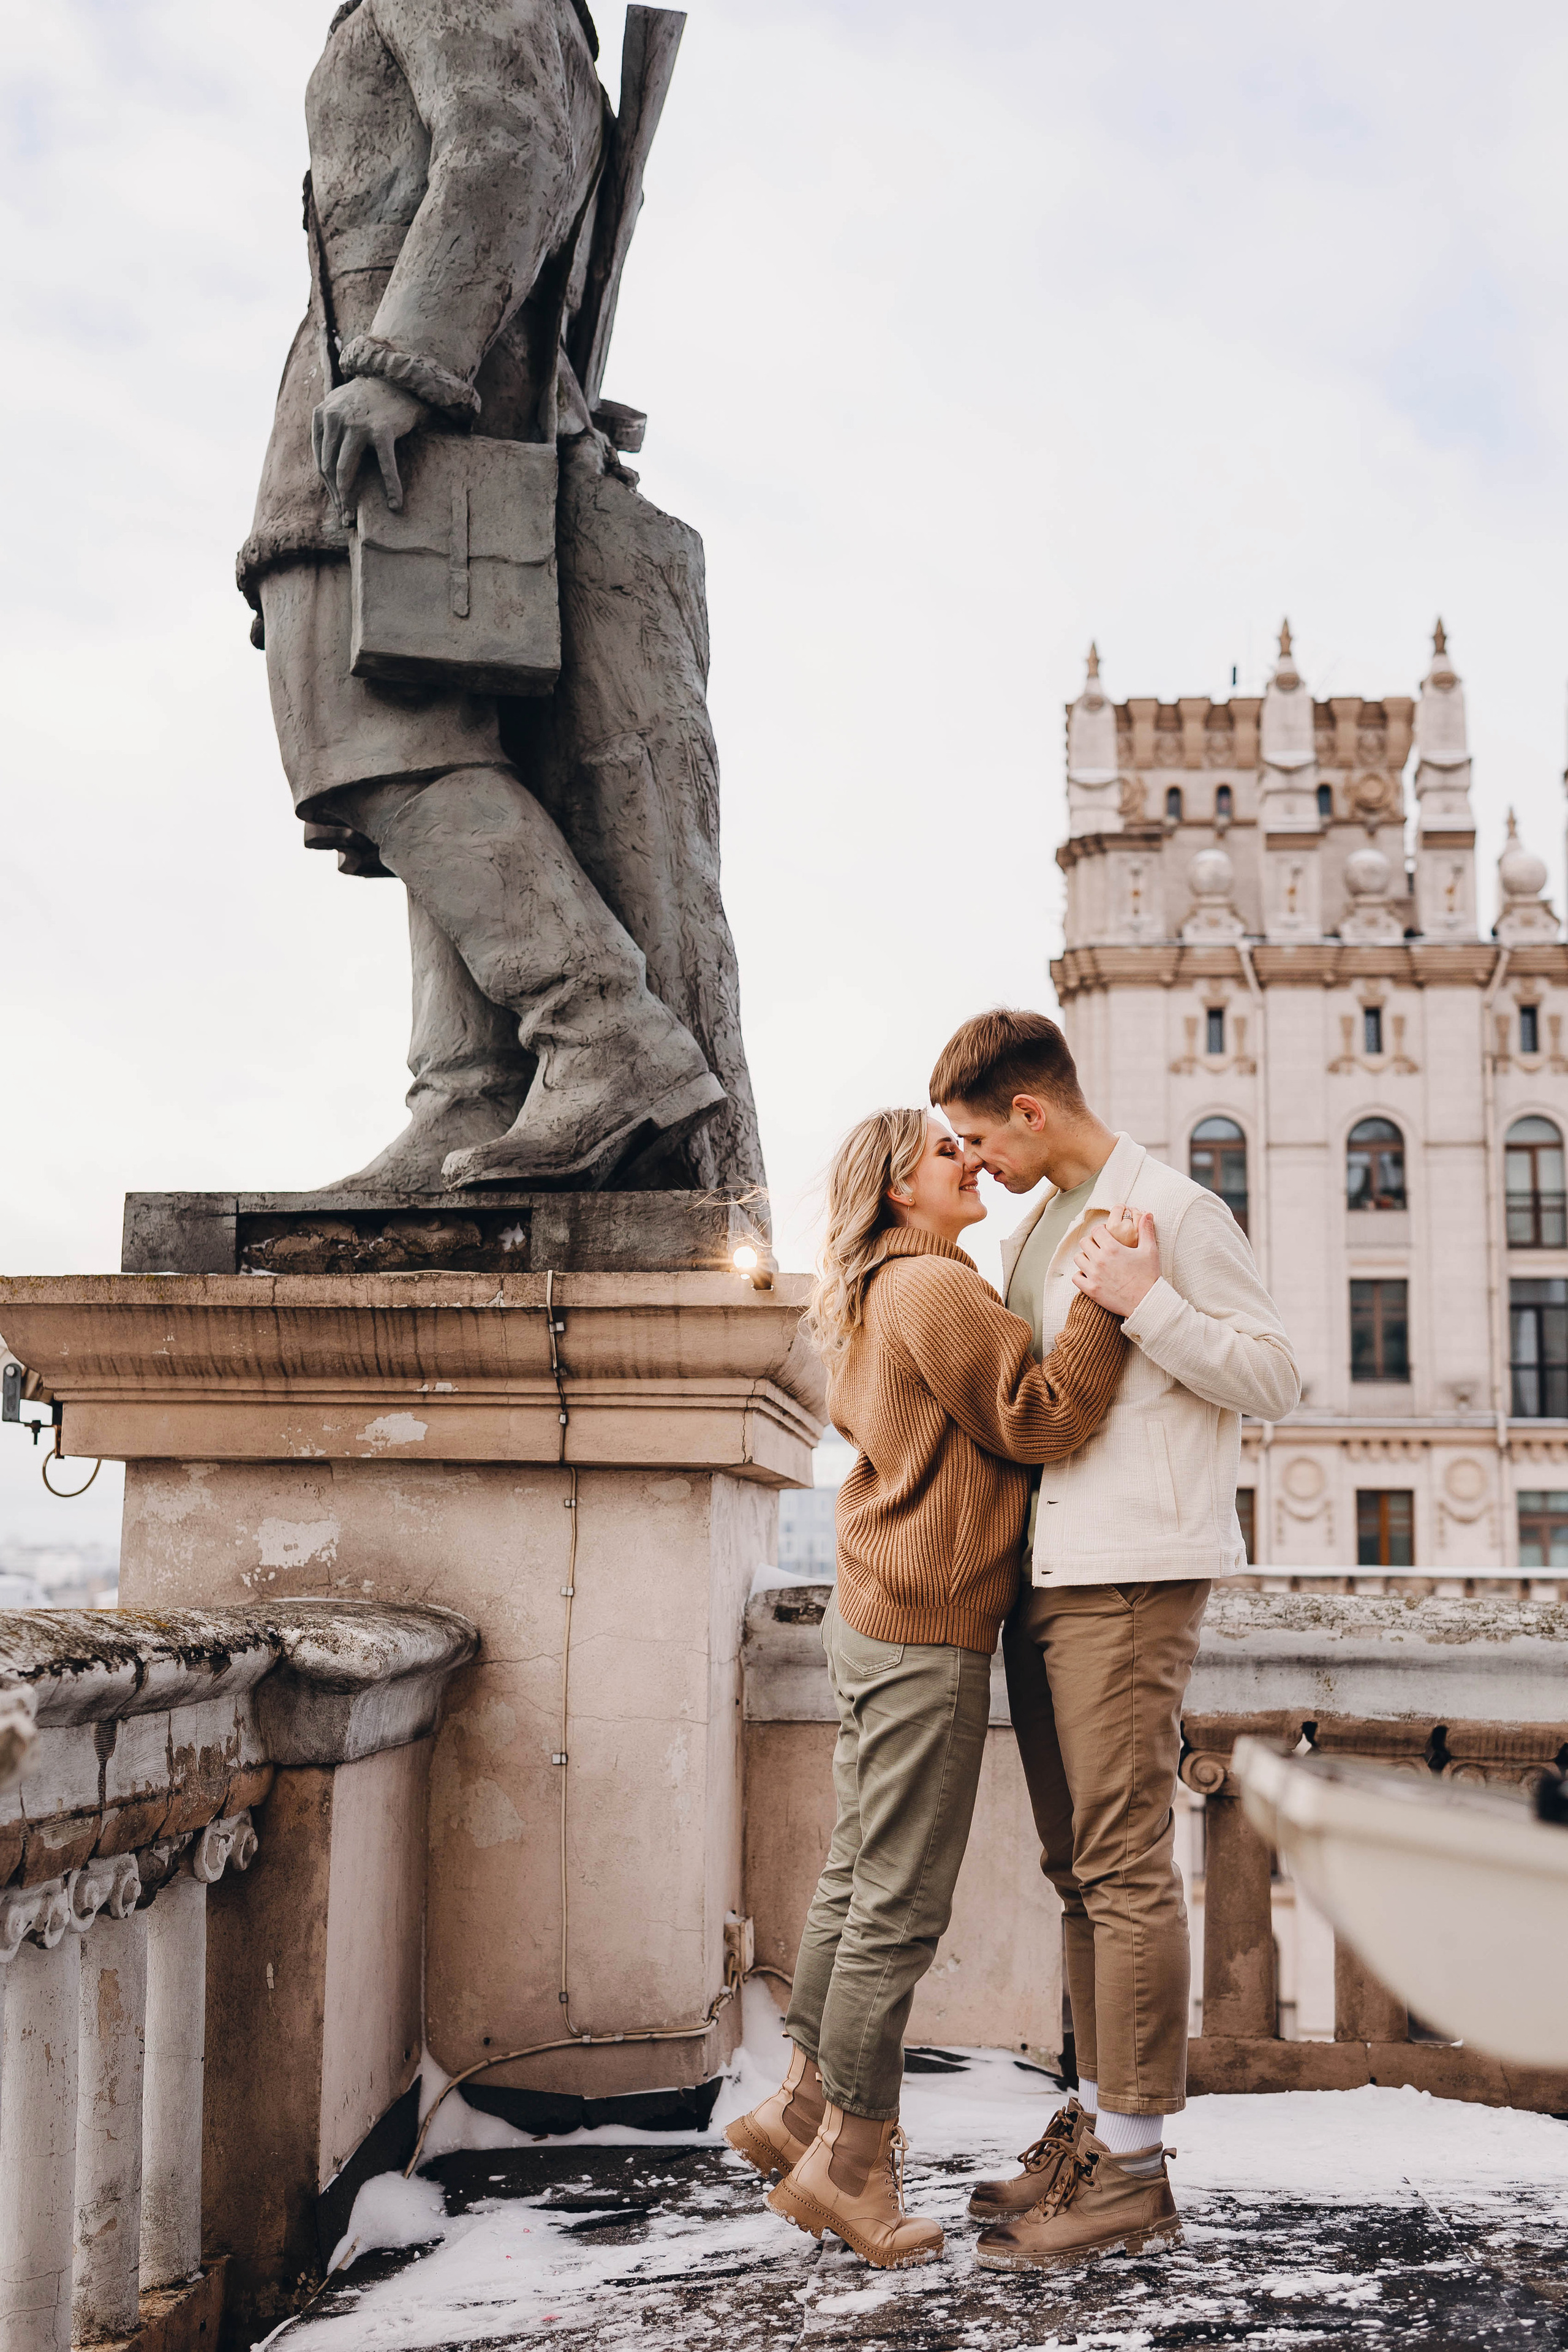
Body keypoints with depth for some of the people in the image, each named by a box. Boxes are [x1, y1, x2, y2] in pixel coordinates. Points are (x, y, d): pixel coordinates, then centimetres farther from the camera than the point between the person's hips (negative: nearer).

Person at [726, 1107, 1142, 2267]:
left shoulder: (873, 1301, 17)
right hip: (930, 1632, -10)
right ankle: (851, 2162, 6)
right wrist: (1116, 1300, -16)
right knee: (902, 1903, -2)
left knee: (858, 1878, 16)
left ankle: (805, 2105, 25)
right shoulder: (936, 1288, -14)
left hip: (872, 1616, 10)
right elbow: (1038, 1418, -16)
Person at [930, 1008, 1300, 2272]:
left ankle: (1132, 2165, 0)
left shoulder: (1176, 1211, -7)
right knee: (1079, 1865, 12)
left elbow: (1276, 1381, -9)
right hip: (1042, 1576, 8)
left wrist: (1141, 1300, -17)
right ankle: (1097, 2118, 20)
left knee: (1126, 1865, -6)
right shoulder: (1038, 1230, 18)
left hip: (1134, 1575, -8)